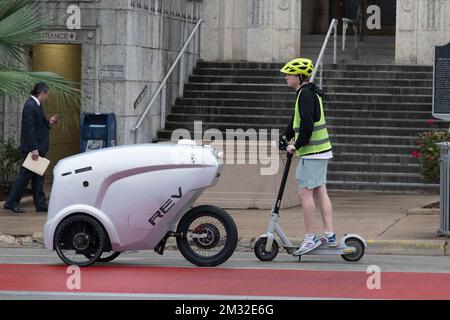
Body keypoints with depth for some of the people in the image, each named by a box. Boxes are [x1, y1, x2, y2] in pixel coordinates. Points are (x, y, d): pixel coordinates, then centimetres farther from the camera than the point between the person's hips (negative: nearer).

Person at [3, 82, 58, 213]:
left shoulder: (36, 105, 13)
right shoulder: (30, 106, -18)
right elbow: (29, 129, -22)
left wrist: (49, 122, 6)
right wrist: (34, 149, -24)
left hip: (38, 148, 10)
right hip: (32, 148, -10)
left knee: (38, 176, 11)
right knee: (25, 174, -5)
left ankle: (41, 204, 14)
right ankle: (11, 202, 2)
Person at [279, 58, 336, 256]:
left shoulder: (306, 94, -15)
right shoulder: (310, 93, 17)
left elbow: (307, 124, -22)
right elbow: (297, 121, 26)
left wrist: (297, 145, -14)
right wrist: (285, 137, 19)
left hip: (312, 152, -10)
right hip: (321, 150, 10)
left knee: (305, 193, -7)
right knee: (320, 192, 11)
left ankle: (310, 238, -5)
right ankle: (329, 236, 11)